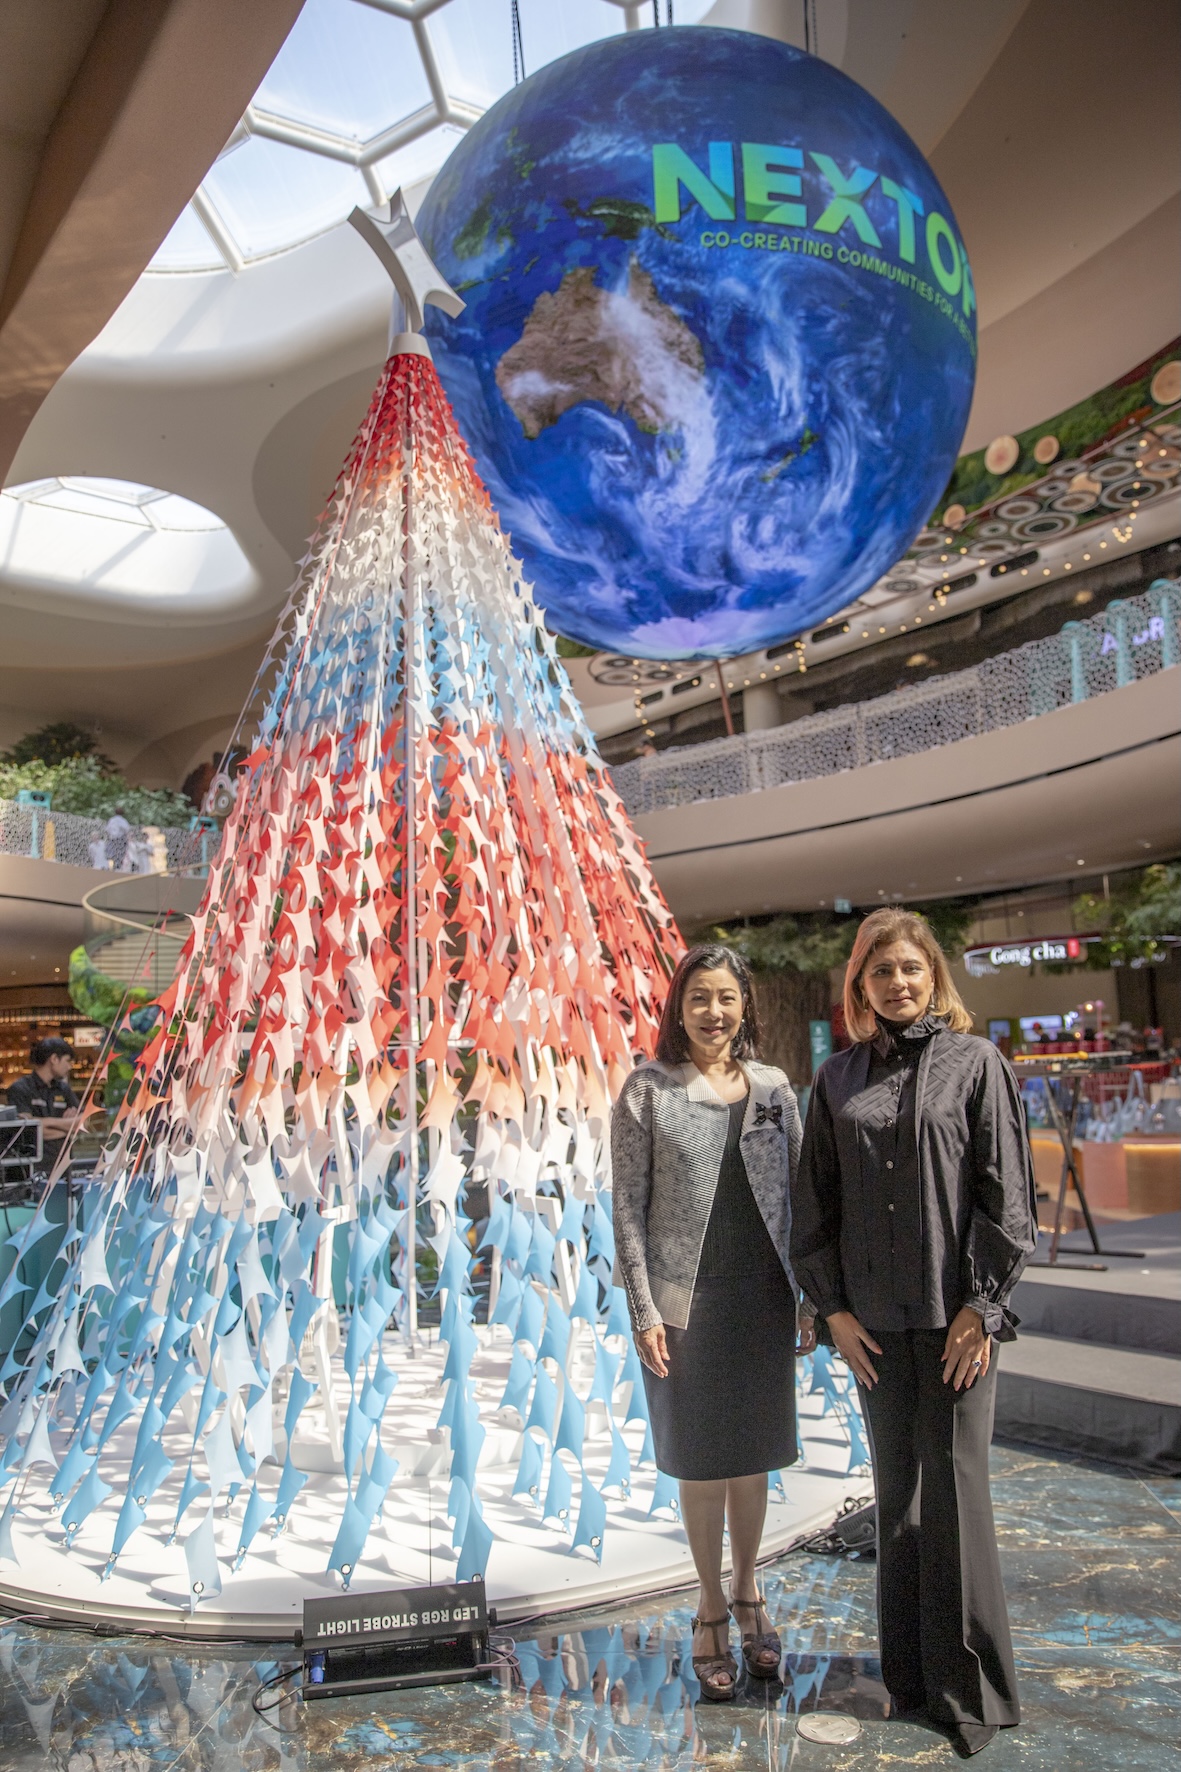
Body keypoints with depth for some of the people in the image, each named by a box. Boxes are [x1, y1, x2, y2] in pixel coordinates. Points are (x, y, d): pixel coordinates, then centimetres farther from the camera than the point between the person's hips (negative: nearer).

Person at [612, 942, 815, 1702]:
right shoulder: (648, 1089, -6)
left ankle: (748, 1594, 37)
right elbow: (629, 1207, -6)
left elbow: (800, 1194, 6)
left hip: (763, 1297, 3)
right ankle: (712, 1609, 30)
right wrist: (644, 1310, -9)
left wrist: (811, 1297, 4)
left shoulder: (774, 1088, 3)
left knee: (753, 1454, 16)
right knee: (701, 1459, 10)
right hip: (688, 1301, -2)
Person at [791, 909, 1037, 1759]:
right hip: (873, 1318, 3)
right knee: (897, 1491, 13)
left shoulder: (975, 1063, -2)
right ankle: (911, 1674, 28)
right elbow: (815, 1202, 7)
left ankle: (971, 1688, 19)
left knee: (954, 1490, 1)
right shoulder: (838, 1078, 6)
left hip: (956, 1313, -3)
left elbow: (1008, 1194, -4)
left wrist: (982, 1304, -8)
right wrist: (832, 1306, 2)